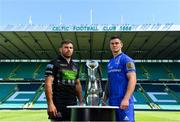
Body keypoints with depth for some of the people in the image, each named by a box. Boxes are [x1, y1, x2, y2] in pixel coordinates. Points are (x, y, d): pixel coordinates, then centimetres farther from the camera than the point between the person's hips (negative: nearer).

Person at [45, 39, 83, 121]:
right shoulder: (54, 64, -4)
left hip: (73, 105, 6)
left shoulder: (75, 67, 16)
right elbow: (48, 84, -12)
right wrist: (50, 104, -20)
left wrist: (81, 102, 13)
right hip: (58, 104, -6)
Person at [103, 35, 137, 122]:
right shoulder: (110, 63, 16)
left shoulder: (126, 60, -5)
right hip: (112, 101, 7)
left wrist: (126, 99, -23)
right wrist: (105, 100, 15)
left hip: (123, 101, -7)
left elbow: (132, 79, -14)